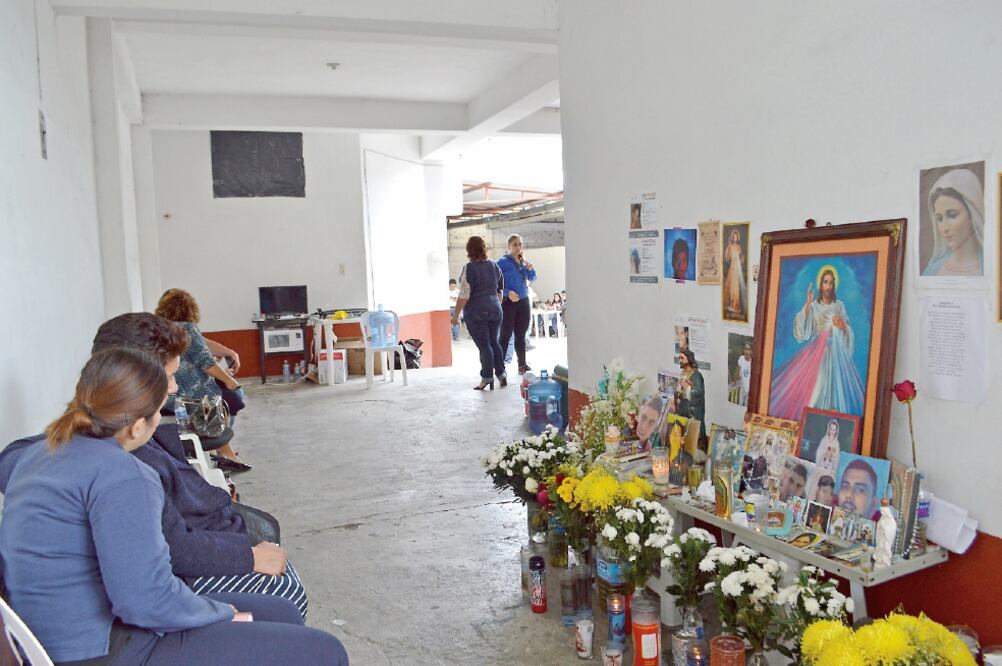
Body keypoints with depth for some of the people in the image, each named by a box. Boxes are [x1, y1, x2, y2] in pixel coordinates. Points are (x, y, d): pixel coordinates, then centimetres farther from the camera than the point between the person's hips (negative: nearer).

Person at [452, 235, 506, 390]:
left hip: (476, 312, -5)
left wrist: (456, 315, -10)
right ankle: (501, 373, 12)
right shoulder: (494, 265, 7)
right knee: (493, 342, 16)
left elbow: (464, 295, -16)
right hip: (495, 310, 6)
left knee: (484, 345, 0)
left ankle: (487, 378, 5)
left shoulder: (469, 268, -12)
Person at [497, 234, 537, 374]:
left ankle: (522, 364, 18)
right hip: (508, 302, -6)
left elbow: (532, 278, 18)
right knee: (506, 336, -5)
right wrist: (508, 293, -24)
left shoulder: (523, 261, 10)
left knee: (521, 335, 11)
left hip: (524, 301, 6)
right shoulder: (503, 262, -8)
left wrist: (530, 269, -2)